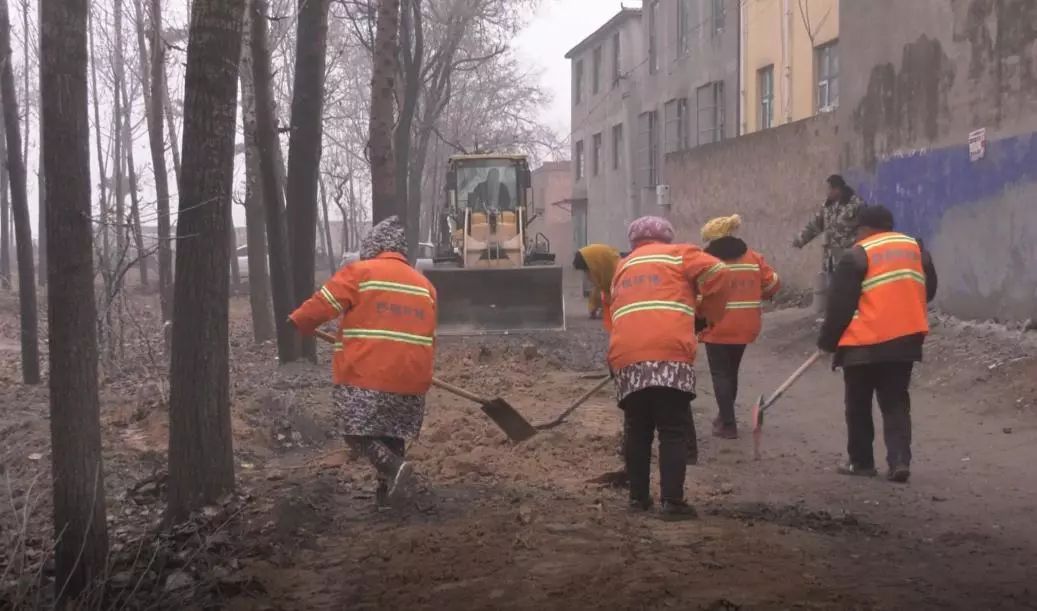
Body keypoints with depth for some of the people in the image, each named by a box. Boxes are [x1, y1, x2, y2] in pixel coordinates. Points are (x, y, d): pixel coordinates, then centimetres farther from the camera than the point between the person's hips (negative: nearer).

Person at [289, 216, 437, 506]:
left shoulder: (359, 272, -2)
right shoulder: (425, 285, 15)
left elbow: (323, 304, -2)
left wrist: (296, 324, 15)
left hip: (366, 375, -5)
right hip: (411, 378, 5)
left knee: (358, 433, 3)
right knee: (392, 434, 18)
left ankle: (393, 467, -18)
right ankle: (388, 490, 17)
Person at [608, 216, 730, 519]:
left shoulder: (623, 268, 29)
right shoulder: (677, 254, 15)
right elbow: (717, 272, 1)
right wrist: (708, 313, 13)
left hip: (627, 359, 4)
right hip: (669, 355, -4)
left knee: (637, 432, 17)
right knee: (674, 432, 0)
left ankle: (638, 497, 20)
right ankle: (673, 501, -6)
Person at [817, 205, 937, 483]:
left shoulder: (857, 256, -7)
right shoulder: (915, 247, 11)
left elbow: (840, 305, -7)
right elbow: (928, 290, 19)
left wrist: (827, 341, 4)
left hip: (864, 343, -5)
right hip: (906, 339, 5)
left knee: (859, 405, 11)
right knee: (896, 403, 10)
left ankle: (861, 462, 17)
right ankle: (899, 461, -3)